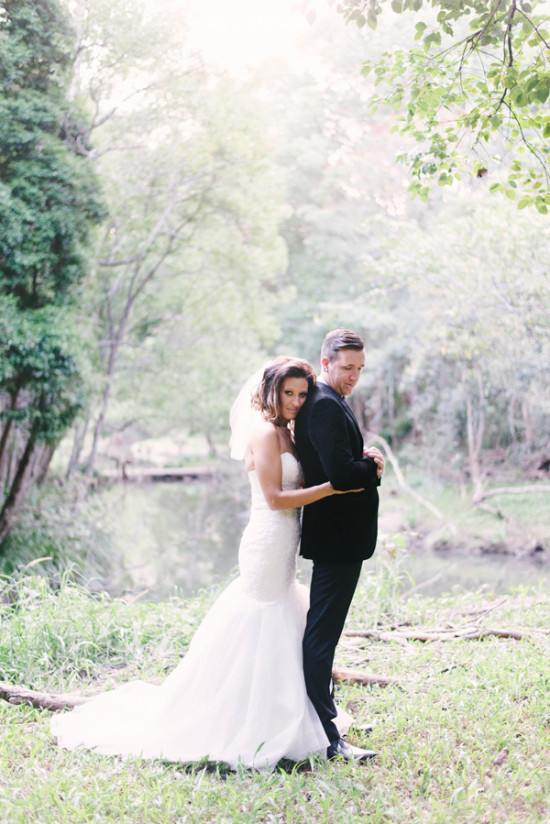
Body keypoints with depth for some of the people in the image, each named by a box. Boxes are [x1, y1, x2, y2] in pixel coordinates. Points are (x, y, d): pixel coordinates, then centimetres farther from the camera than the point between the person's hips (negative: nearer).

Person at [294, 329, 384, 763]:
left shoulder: (323, 403, 15)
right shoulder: (326, 405, -18)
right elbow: (341, 474, -28)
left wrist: (365, 462, 0)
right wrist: (373, 466, -10)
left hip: (336, 534, 11)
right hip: (338, 535, -11)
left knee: (321, 631, 20)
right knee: (322, 633, -6)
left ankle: (319, 716, 35)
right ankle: (327, 737, -1)